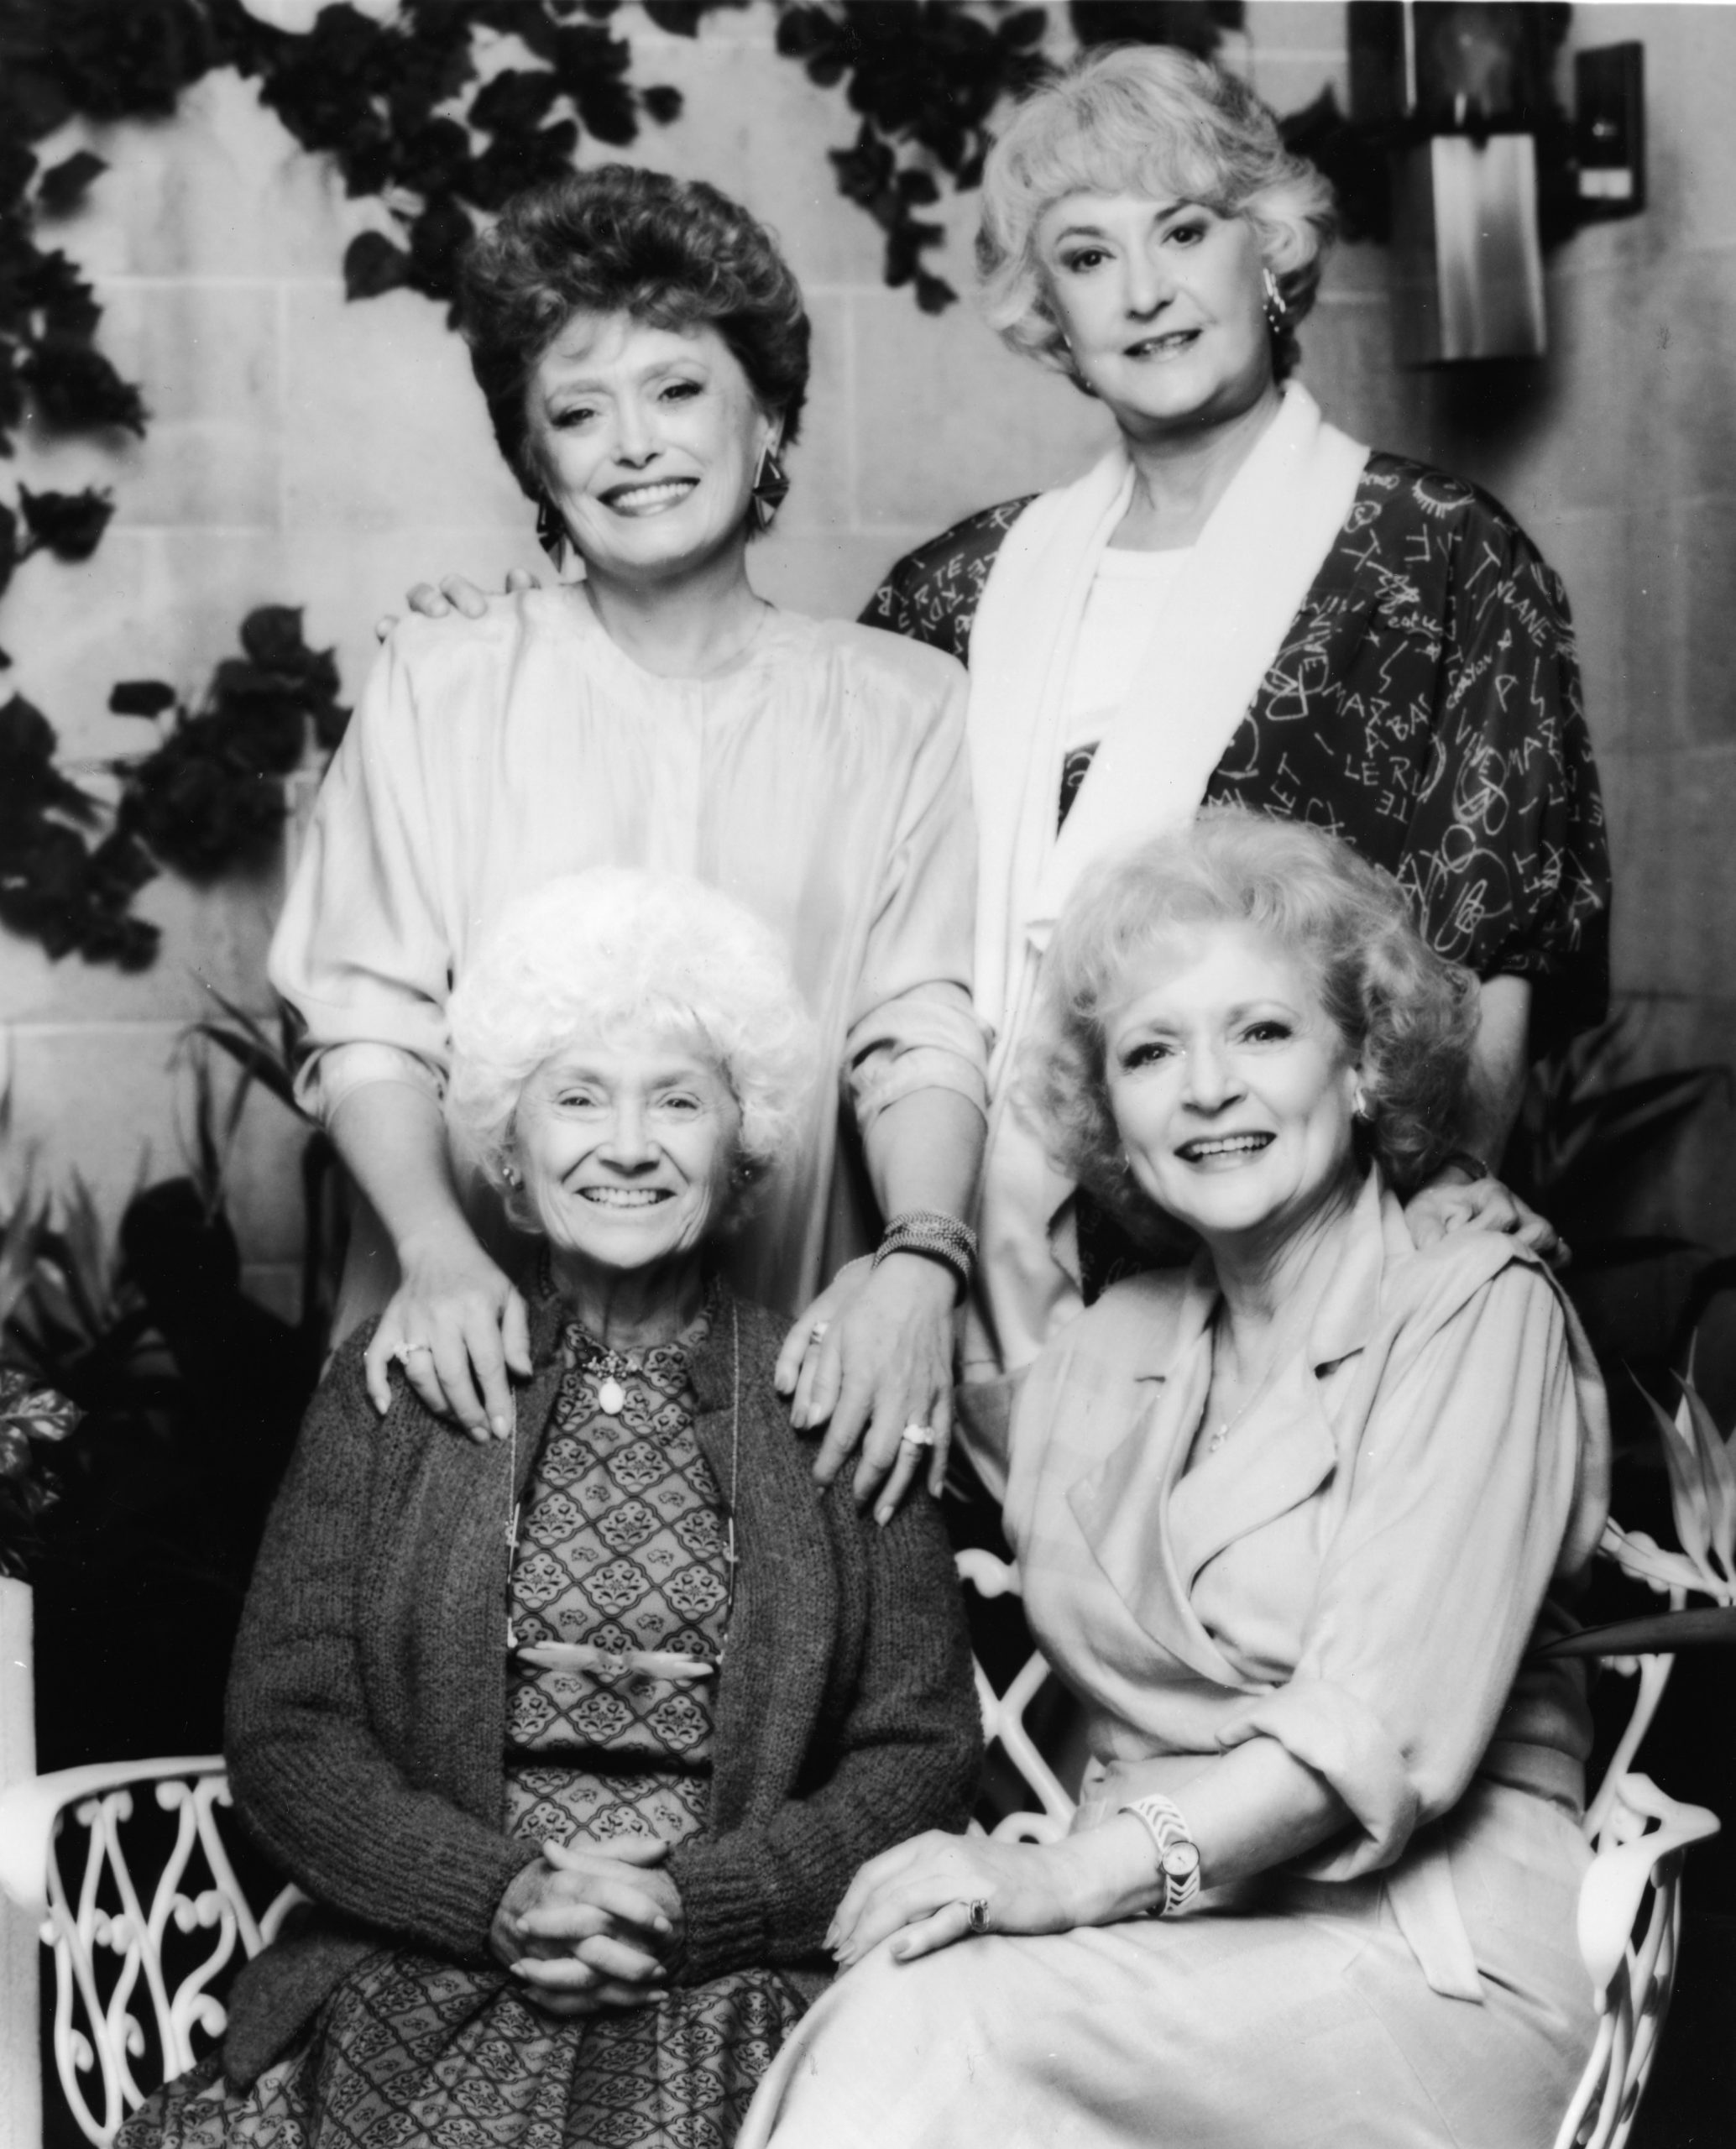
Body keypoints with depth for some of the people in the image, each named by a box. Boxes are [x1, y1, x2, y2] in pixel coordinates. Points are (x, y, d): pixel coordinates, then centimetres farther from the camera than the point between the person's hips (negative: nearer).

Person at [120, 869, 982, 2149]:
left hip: (749, 1997, -1)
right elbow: (286, 1731, 5)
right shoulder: (392, 1385, 10)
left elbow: (923, 1755, 4)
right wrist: (502, 1896, -10)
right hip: (421, 1986, 2)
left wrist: (688, 1910, -10)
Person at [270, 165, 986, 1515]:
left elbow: (928, 1036, -1)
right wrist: (440, 1249, -16)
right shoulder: (436, 688, 4)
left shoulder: (903, 707, 5)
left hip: (786, 1362, 0)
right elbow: (368, 1023, 0)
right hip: (491, 1350, 0)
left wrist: (920, 1258, -18)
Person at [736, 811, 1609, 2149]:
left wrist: (1077, 1876, -23)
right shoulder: (1107, 1355, 18)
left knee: (932, 2026, -30)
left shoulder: (1475, 1310, -1)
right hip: (1173, 1953, 4)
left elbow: (1384, 1727, -13)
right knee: (893, 2020, -29)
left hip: (1423, 1963, -4)